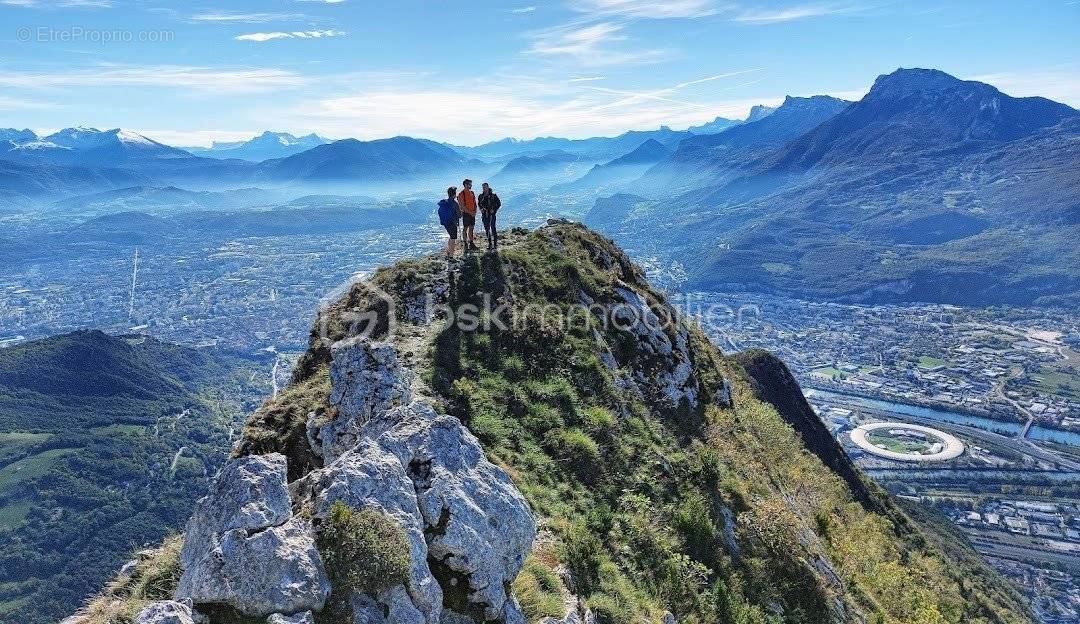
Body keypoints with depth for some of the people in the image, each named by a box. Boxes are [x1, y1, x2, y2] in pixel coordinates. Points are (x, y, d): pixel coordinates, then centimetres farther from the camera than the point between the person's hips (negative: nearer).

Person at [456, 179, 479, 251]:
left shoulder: (472, 193, 12)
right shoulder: (461, 194, -9)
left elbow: (474, 203, 14)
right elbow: (462, 205, -13)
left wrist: (475, 211, -2)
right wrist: (470, 212, -16)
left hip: (472, 214, 6)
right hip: (466, 213, -6)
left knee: (471, 228, 9)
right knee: (465, 229, 0)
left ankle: (471, 243, 15)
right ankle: (465, 244, 4)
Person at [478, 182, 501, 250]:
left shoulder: (493, 195, -5)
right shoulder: (481, 196, 7)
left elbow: (499, 203, 1)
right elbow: (479, 203, 22)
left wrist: (494, 210, -9)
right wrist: (481, 209, 4)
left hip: (491, 214, -4)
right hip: (484, 215, 4)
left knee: (493, 228, -8)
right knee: (487, 229, 7)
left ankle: (495, 243, -2)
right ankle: (489, 243, 16)